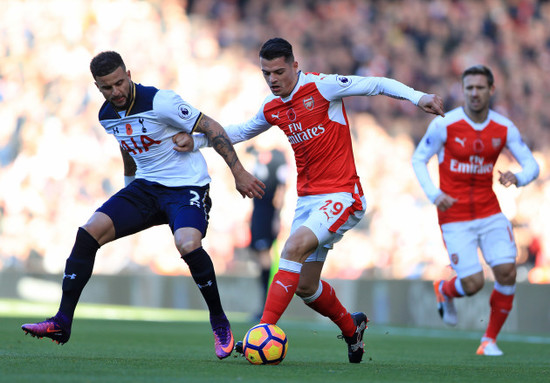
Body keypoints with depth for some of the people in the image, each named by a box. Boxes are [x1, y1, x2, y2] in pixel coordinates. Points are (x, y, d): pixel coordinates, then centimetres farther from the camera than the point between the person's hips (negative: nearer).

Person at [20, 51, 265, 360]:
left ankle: (220, 324, -11)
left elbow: (211, 128, -14)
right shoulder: (107, 116, 4)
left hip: (187, 187, -7)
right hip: (146, 186, 7)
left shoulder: (159, 102, -18)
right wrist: (130, 185, 34)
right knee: (89, 232, -11)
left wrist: (239, 172, -16)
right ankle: (62, 323, -6)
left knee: (188, 245, -34)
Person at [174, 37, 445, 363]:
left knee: (295, 247, -28)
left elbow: (377, 85, -9)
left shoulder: (321, 86, -10)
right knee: (305, 287, 9)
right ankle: (351, 327, 37)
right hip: (307, 198, 7)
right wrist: (195, 141, 18)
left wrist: (418, 97, -21)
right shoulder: (272, 109, 9)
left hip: (341, 195, -7)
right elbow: (241, 131, 27)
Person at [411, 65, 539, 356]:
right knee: (473, 284, -11)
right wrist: (434, 194, -16)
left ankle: (490, 340, 8)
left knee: (507, 272, -12)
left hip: (490, 213, 3)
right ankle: (444, 291, 28)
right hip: (455, 217, -3)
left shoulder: (504, 128, -2)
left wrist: (518, 178, -24)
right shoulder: (444, 125, -11)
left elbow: (532, 165, 0)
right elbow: (418, 159, -1)